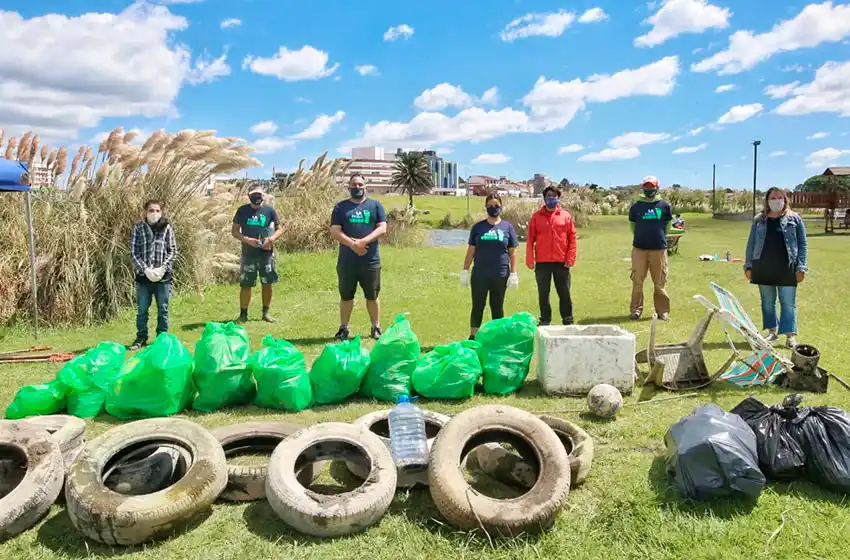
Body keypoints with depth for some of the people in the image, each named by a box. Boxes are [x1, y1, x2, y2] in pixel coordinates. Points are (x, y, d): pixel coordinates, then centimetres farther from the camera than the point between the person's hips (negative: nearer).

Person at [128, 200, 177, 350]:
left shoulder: (167, 228, 1)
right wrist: (146, 269, -13)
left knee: (163, 309, 7)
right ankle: (141, 338, 20)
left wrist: (162, 268, -12)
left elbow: (173, 251, 0)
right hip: (143, 275, 0)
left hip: (163, 276, 0)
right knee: (142, 310, 8)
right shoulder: (138, 227, 1)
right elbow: (134, 252, -2)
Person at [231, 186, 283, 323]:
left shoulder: (269, 210, 2)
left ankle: (266, 313, 20)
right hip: (248, 254, -1)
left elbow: (279, 229, 7)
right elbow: (234, 231, 2)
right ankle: (243, 314, 12)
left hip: (266, 253, 1)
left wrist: (272, 238, -13)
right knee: (246, 285, 2)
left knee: (267, 284, 7)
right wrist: (247, 240, -14)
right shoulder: (243, 210, 1)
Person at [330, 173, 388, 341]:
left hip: (371, 261, 0)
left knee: (372, 296, 9)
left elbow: (382, 229, -3)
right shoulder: (341, 207, 7)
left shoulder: (375, 205, 7)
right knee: (346, 296, 10)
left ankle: (376, 328, 20)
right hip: (347, 261, 1)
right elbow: (335, 231, -2)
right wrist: (352, 244, -17)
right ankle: (344, 328, 21)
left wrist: (363, 242, -17)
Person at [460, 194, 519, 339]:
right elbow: (471, 250, 7)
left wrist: (513, 273, -2)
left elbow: (512, 252, 4)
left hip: (500, 275, 0)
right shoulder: (478, 227, 5)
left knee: (497, 307, 9)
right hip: (479, 275, 0)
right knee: (477, 306, 5)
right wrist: (465, 271, 2)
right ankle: (473, 337, 14)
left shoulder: (507, 226, 4)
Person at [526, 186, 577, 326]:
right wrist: (530, 259, -5)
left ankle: (568, 321, 17)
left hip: (561, 262, 0)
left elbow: (572, 238, 2)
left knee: (564, 293, 6)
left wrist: (570, 258, -5)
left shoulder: (566, 216, 3)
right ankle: (544, 321, 17)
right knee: (543, 294, 7)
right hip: (542, 263, 0)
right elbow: (530, 239, 2)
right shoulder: (537, 216, 3)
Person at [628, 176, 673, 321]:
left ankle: (663, 310, 14)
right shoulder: (636, 206, 4)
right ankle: (636, 309, 14)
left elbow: (668, 226, 14)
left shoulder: (664, 206, 3)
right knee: (637, 281, 4)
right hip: (639, 248, 0)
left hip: (659, 249, 0)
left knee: (660, 282, 6)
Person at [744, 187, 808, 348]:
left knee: (788, 302, 0)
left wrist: (801, 267, -5)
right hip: (763, 268, 2)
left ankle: (791, 335, 4)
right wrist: (748, 265, 5)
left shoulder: (794, 219, 3)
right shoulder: (759, 220, 8)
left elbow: (802, 244, 2)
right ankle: (772, 331, 21)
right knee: (767, 301, 10)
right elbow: (751, 243, 10)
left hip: (786, 268, -2)